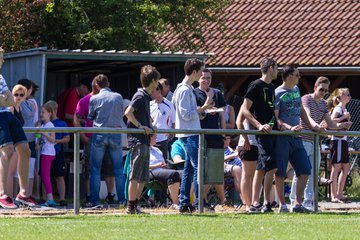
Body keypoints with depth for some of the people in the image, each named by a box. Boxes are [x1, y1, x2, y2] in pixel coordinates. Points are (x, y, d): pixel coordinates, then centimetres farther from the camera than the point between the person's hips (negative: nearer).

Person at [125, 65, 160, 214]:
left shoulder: (146, 97, 17)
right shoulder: (140, 96, -11)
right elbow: (128, 112, -23)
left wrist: (150, 127, 17)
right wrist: (140, 126, -19)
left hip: (144, 141, 10)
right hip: (137, 140, -10)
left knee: (143, 177, 11)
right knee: (135, 175, -8)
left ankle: (135, 205, 14)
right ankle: (131, 206, -6)